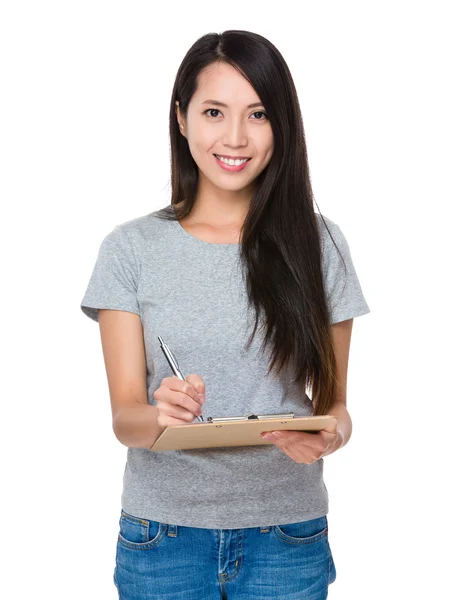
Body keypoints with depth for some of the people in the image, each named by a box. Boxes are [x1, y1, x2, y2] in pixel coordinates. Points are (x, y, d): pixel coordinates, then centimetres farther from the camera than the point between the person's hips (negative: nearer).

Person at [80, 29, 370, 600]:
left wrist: (331, 434, -19)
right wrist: (159, 416, -26)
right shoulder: (132, 249, -3)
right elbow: (123, 417, -4)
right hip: (163, 531, 0)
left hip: (287, 535, 1)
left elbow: (333, 400, 3)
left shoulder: (318, 243, -1)